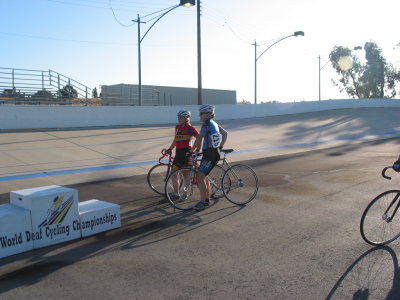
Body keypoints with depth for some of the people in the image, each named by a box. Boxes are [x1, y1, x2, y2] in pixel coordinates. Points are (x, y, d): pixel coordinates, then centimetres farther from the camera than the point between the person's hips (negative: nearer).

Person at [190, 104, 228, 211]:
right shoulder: (214, 123, 16)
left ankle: (202, 202, -8)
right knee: (203, 176, 16)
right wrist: (220, 147, 22)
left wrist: (192, 150, -10)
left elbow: (199, 139, -17)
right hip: (215, 152, 10)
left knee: (200, 176, -11)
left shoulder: (206, 124, -13)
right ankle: (207, 199, 23)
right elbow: (225, 133, 25)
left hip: (210, 154, -10)